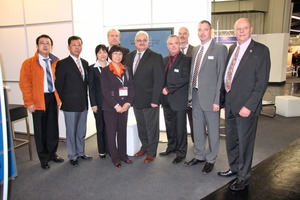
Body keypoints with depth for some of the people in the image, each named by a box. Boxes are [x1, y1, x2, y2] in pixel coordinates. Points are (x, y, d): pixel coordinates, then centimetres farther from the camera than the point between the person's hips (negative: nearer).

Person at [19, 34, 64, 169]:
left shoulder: (56, 62, 7)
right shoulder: (28, 63, -4)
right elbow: (24, 84, -8)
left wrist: (59, 97, 2)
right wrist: (29, 102, -13)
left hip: (53, 98, 4)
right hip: (38, 100, -3)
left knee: (53, 128, 10)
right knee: (40, 130, 7)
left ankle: (52, 154, 28)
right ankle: (44, 158, 21)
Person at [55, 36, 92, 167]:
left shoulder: (85, 63, 9)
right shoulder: (63, 64, -8)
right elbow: (59, 85, -6)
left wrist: (86, 99, 9)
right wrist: (64, 101, -4)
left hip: (83, 104, 5)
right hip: (70, 105, -5)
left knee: (81, 131, 16)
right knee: (71, 132, 7)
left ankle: (80, 152, 32)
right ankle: (72, 156, 22)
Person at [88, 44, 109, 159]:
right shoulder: (92, 68, 1)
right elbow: (91, 87, -2)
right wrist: (93, 104, -7)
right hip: (99, 102, -1)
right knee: (100, 126, 7)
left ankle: (109, 149, 18)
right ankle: (102, 150, 19)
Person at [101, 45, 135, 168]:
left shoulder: (126, 70, 10)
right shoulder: (106, 71, -3)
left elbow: (131, 88, 5)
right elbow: (105, 91, -11)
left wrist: (127, 103, -9)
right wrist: (116, 106, -16)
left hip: (124, 106, 4)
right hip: (110, 107, -3)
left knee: (123, 131, 10)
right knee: (112, 132, 4)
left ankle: (123, 154, 23)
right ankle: (115, 157, 16)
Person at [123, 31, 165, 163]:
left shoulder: (156, 57, -9)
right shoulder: (129, 57, 8)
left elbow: (159, 80, -13)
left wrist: (155, 100, -17)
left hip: (150, 100, -5)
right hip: (136, 100, 5)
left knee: (151, 127, 8)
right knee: (141, 126, 17)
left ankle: (151, 152, 24)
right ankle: (144, 147, 36)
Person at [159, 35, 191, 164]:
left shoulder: (185, 60, -8)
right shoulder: (165, 60, 13)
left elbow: (185, 78, -18)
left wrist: (169, 89, -16)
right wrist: (163, 89, -1)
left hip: (179, 99, -6)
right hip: (167, 99, 6)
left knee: (180, 127, 4)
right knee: (169, 126, 17)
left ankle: (181, 152, 19)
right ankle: (171, 147, 34)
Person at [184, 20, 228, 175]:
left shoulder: (220, 49, -7)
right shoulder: (195, 50, 12)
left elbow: (221, 75, -12)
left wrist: (217, 100, -15)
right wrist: (190, 93, 8)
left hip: (210, 96, -6)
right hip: (196, 95, 6)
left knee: (212, 130, 8)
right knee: (198, 128, 17)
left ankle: (210, 159, 26)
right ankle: (199, 155, 35)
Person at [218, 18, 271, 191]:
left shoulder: (261, 50, -8)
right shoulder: (232, 49, 12)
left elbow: (262, 82, -13)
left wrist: (249, 106, -18)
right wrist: (223, 96, 0)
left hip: (245, 105, -6)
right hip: (230, 103, 6)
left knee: (245, 142, 6)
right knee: (231, 139, 17)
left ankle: (244, 176, 24)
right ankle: (234, 168, 37)